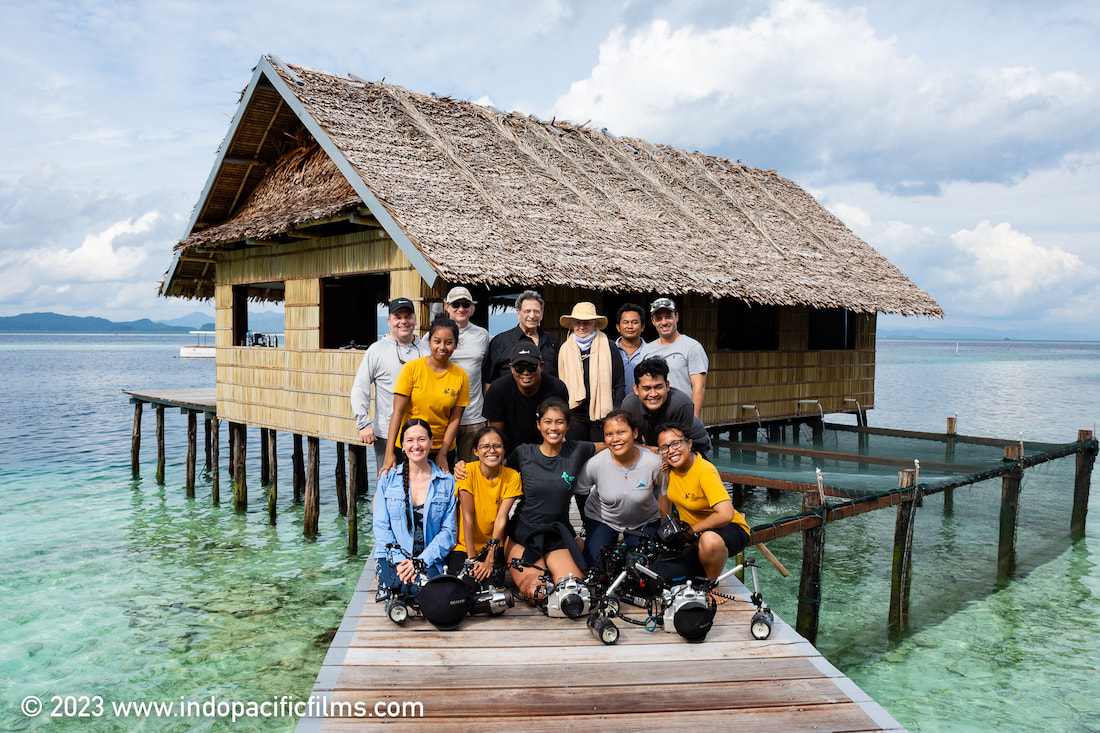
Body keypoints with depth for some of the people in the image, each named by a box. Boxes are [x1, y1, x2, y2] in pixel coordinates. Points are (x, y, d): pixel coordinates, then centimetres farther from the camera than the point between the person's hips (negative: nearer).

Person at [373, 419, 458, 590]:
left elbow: (449, 530, 1)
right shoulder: (388, 478, 5)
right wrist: (399, 560, -13)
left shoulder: (447, 482, 4)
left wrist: (421, 561, -13)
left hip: (430, 559, 0)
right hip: (393, 556, 1)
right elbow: (381, 525, 3)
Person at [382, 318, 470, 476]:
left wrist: (442, 454, -10)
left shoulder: (461, 377, -1)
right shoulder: (411, 368, -7)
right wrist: (389, 453, -17)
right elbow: (398, 411, -10)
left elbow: (455, 419, -1)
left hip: (442, 449, 1)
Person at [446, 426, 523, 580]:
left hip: (494, 546, 1)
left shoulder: (512, 477, -10)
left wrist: (489, 561, -17)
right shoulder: (468, 472, -15)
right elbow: (468, 517, -17)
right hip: (463, 545, -1)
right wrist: (472, 559, -18)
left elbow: (501, 519, -13)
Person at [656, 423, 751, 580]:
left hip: (729, 528, -7)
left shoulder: (705, 471, -27)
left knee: (710, 540, -39)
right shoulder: (668, 467, -6)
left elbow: (726, 515, -36)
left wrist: (690, 531, -25)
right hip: (690, 531, 8)